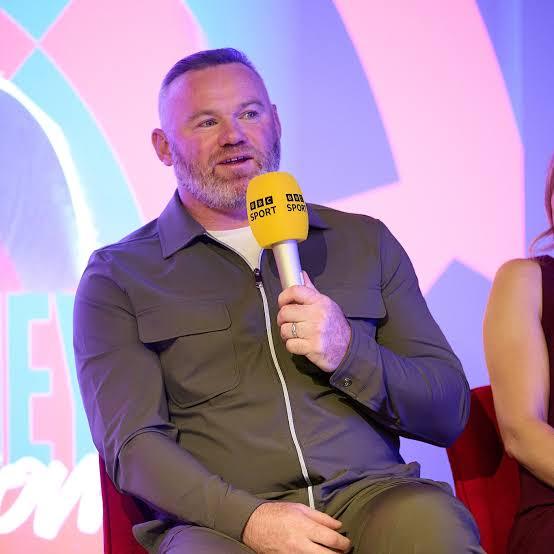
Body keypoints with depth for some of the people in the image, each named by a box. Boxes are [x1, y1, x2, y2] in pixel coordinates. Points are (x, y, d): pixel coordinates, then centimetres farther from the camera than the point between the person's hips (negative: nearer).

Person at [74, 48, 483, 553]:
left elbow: (449, 413, 15)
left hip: (367, 493, 2)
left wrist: (349, 353, -4)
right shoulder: (119, 276, 12)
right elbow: (132, 441, 0)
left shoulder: (365, 243, 19)